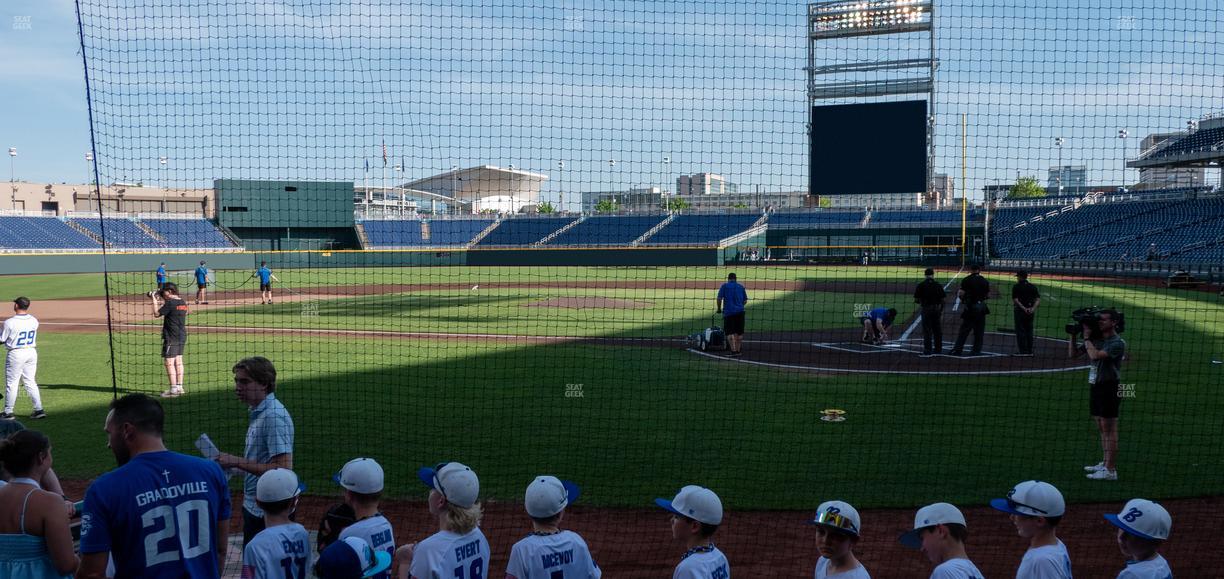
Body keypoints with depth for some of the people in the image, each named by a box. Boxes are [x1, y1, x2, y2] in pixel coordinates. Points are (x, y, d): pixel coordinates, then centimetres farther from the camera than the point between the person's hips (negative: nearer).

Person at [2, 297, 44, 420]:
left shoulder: (10, 322, -16)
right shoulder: (34, 321, -1)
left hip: (16, 354, -5)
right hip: (32, 352, 5)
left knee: (11, 383, 7)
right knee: (30, 382, 13)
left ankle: (8, 412, 14)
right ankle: (39, 409, 8)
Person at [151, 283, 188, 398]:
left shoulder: (170, 303, -15)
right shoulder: (183, 302, 9)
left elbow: (157, 313, -11)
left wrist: (154, 300, 0)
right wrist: (162, 303, 22)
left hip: (171, 337, -9)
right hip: (182, 336, 9)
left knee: (169, 362, -6)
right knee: (178, 361, 14)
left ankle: (173, 389, -8)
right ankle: (180, 387, 18)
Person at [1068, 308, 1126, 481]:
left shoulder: (1117, 343, -14)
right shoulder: (1095, 339, 9)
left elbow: (1095, 355, -26)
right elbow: (1073, 353, 14)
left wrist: (1087, 337, -15)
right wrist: (1072, 335, 3)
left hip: (1110, 388, -8)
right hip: (1095, 386, 8)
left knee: (1109, 430, -5)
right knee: (1101, 428, 15)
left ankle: (1111, 470, -1)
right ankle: (1104, 463, 25)